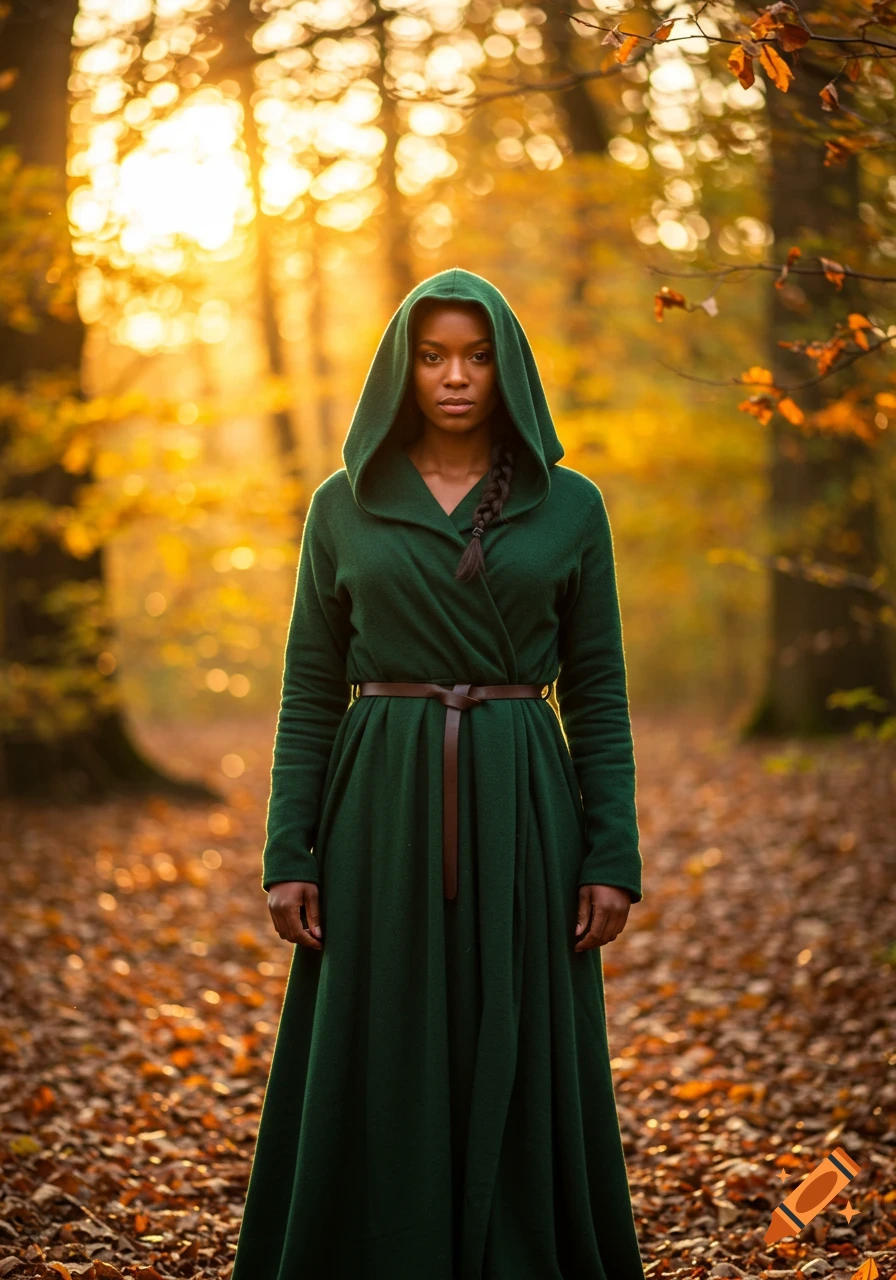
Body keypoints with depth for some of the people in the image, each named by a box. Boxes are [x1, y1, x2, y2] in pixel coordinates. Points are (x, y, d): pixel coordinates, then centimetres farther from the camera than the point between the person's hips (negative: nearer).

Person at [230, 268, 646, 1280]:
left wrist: (613, 857, -4)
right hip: (383, 810, 0)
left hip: (519, 810, 0)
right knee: (377, 1076, 3)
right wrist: (289, 855, -3)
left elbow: (597, 692, 3)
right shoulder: (344, 504, 5)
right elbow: (309, 689, 4)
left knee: (518, 1072, 4)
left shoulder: (569, 505, 4)